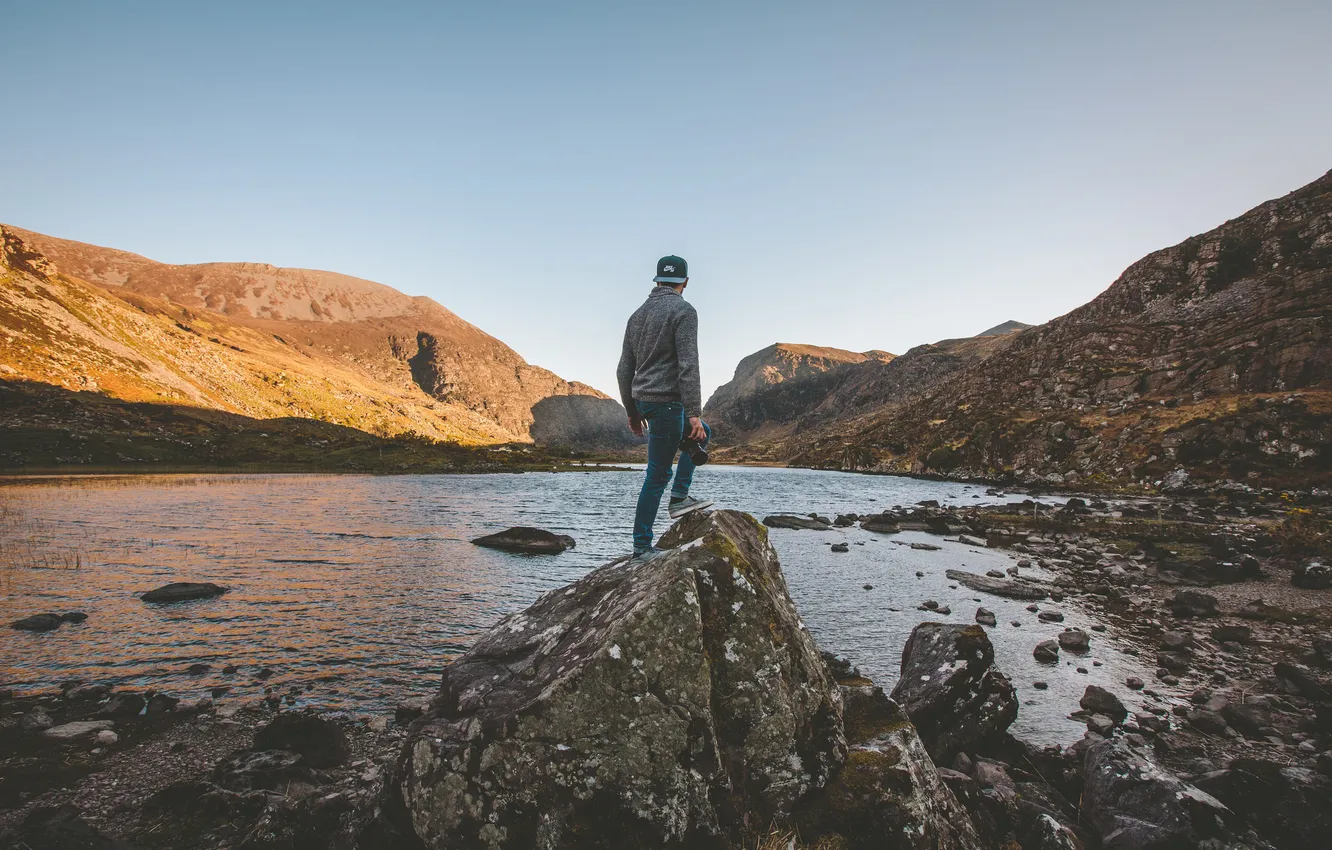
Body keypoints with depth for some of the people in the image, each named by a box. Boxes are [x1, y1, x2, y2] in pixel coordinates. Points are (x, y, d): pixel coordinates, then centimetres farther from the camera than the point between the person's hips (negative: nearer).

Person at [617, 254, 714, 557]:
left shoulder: (638, 314, 14)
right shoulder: (683, 310, -9)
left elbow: (624, 370, 16)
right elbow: (688, 366, -19)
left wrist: (632, 411, 22)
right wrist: (694, 413, -18)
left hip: (643, 401, 8)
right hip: (666, 401, -8)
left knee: (701, 434, 26)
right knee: (658, 475, 0)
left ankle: (680, 497, 18)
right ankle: (641, 546, 6)